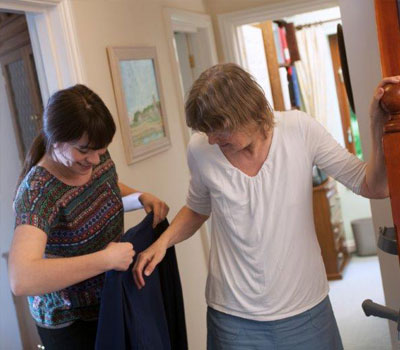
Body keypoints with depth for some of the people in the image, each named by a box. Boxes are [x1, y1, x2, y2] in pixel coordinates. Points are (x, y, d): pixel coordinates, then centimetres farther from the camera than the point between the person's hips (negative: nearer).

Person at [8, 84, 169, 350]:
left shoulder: (98, 157, -10)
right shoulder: (37, 191, -30)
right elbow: (21, 280, -43)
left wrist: (142, 197, -7)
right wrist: (107, 259, -40)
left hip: (112, 302, 7)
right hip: (70, 322, -6)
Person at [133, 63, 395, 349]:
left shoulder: (300, 130, -14)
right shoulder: (200, 150, -11)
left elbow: (374, 188, -10)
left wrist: (379, 127, -24)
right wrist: (163, 242, -7)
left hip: (306, 308, 0)